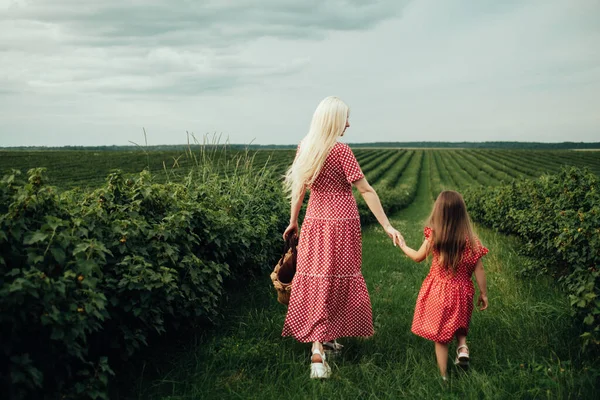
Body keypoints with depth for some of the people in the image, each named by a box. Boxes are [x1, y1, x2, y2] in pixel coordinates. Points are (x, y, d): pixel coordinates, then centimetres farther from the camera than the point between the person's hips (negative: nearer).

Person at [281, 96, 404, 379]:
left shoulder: (304, 148, 4)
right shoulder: (340, 150, -14)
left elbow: (298, 187, 11)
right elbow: (366, 191, -14)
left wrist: (293, 221, 21)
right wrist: (387, 226, -11)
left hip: (314, 224, 5)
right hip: (341, 224, -5)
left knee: (314, 281, 9)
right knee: (337, 281, 5)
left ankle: (318, 343, 15)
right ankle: (318, 349, 10)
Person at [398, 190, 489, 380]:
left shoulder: (433, 238, -14)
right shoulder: (470, 240, -13)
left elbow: (418, 257, 3)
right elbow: (479, 269, -7)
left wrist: (403, 246, 22)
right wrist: (483, 293, 6)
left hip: (438, 292, -1)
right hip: (462, 293, 1)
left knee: (441, 337, 12)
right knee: (459, 323, 30)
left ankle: (444, 376, 19)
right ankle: (462, 346, 4)